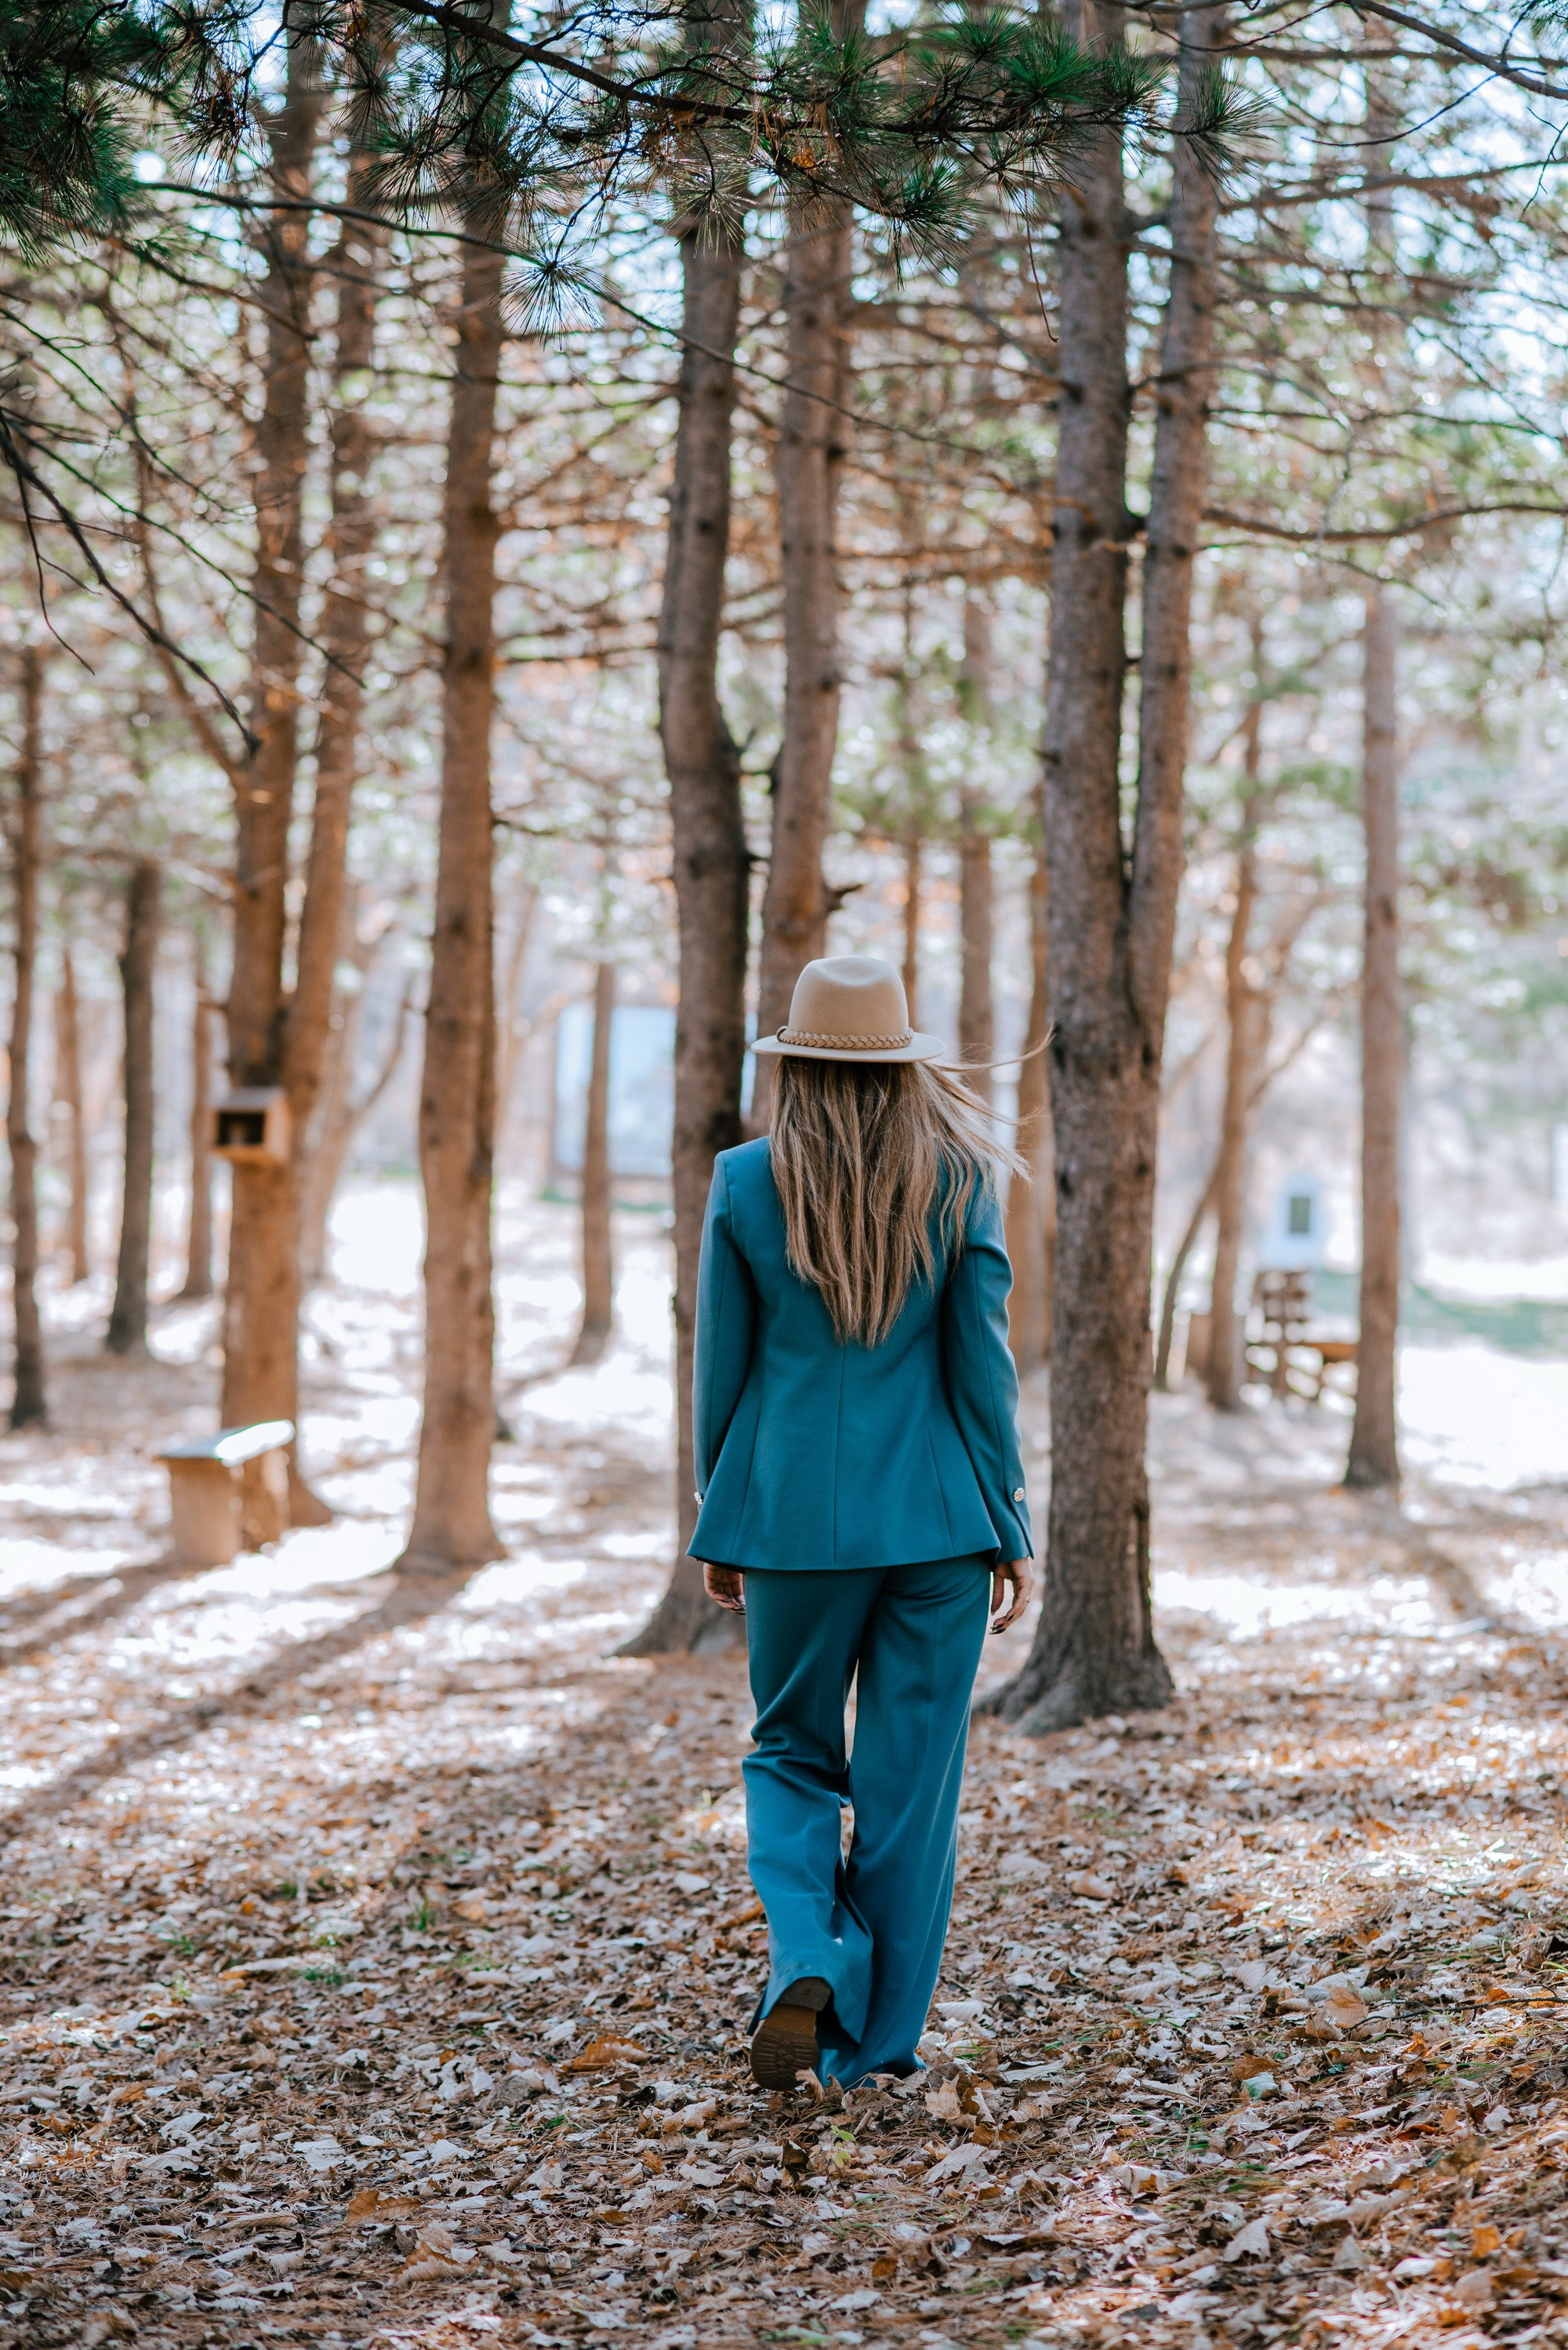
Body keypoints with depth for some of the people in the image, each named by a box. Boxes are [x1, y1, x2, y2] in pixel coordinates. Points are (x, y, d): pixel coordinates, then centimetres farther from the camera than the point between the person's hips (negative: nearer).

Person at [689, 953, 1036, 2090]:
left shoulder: (745, 1184, -4)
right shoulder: (960, 1180, -4)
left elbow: (723, 1367, 1)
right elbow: (982, 1363, -3)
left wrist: (721, 1524, 11)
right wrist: (1009, 1526, 4)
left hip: (794, 1514, 0)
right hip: (936, 1520, 0)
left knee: (793, 1753, 17)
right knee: (913, 1778, 9)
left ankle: (807, 1963, -7)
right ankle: (875, 2045, 14)